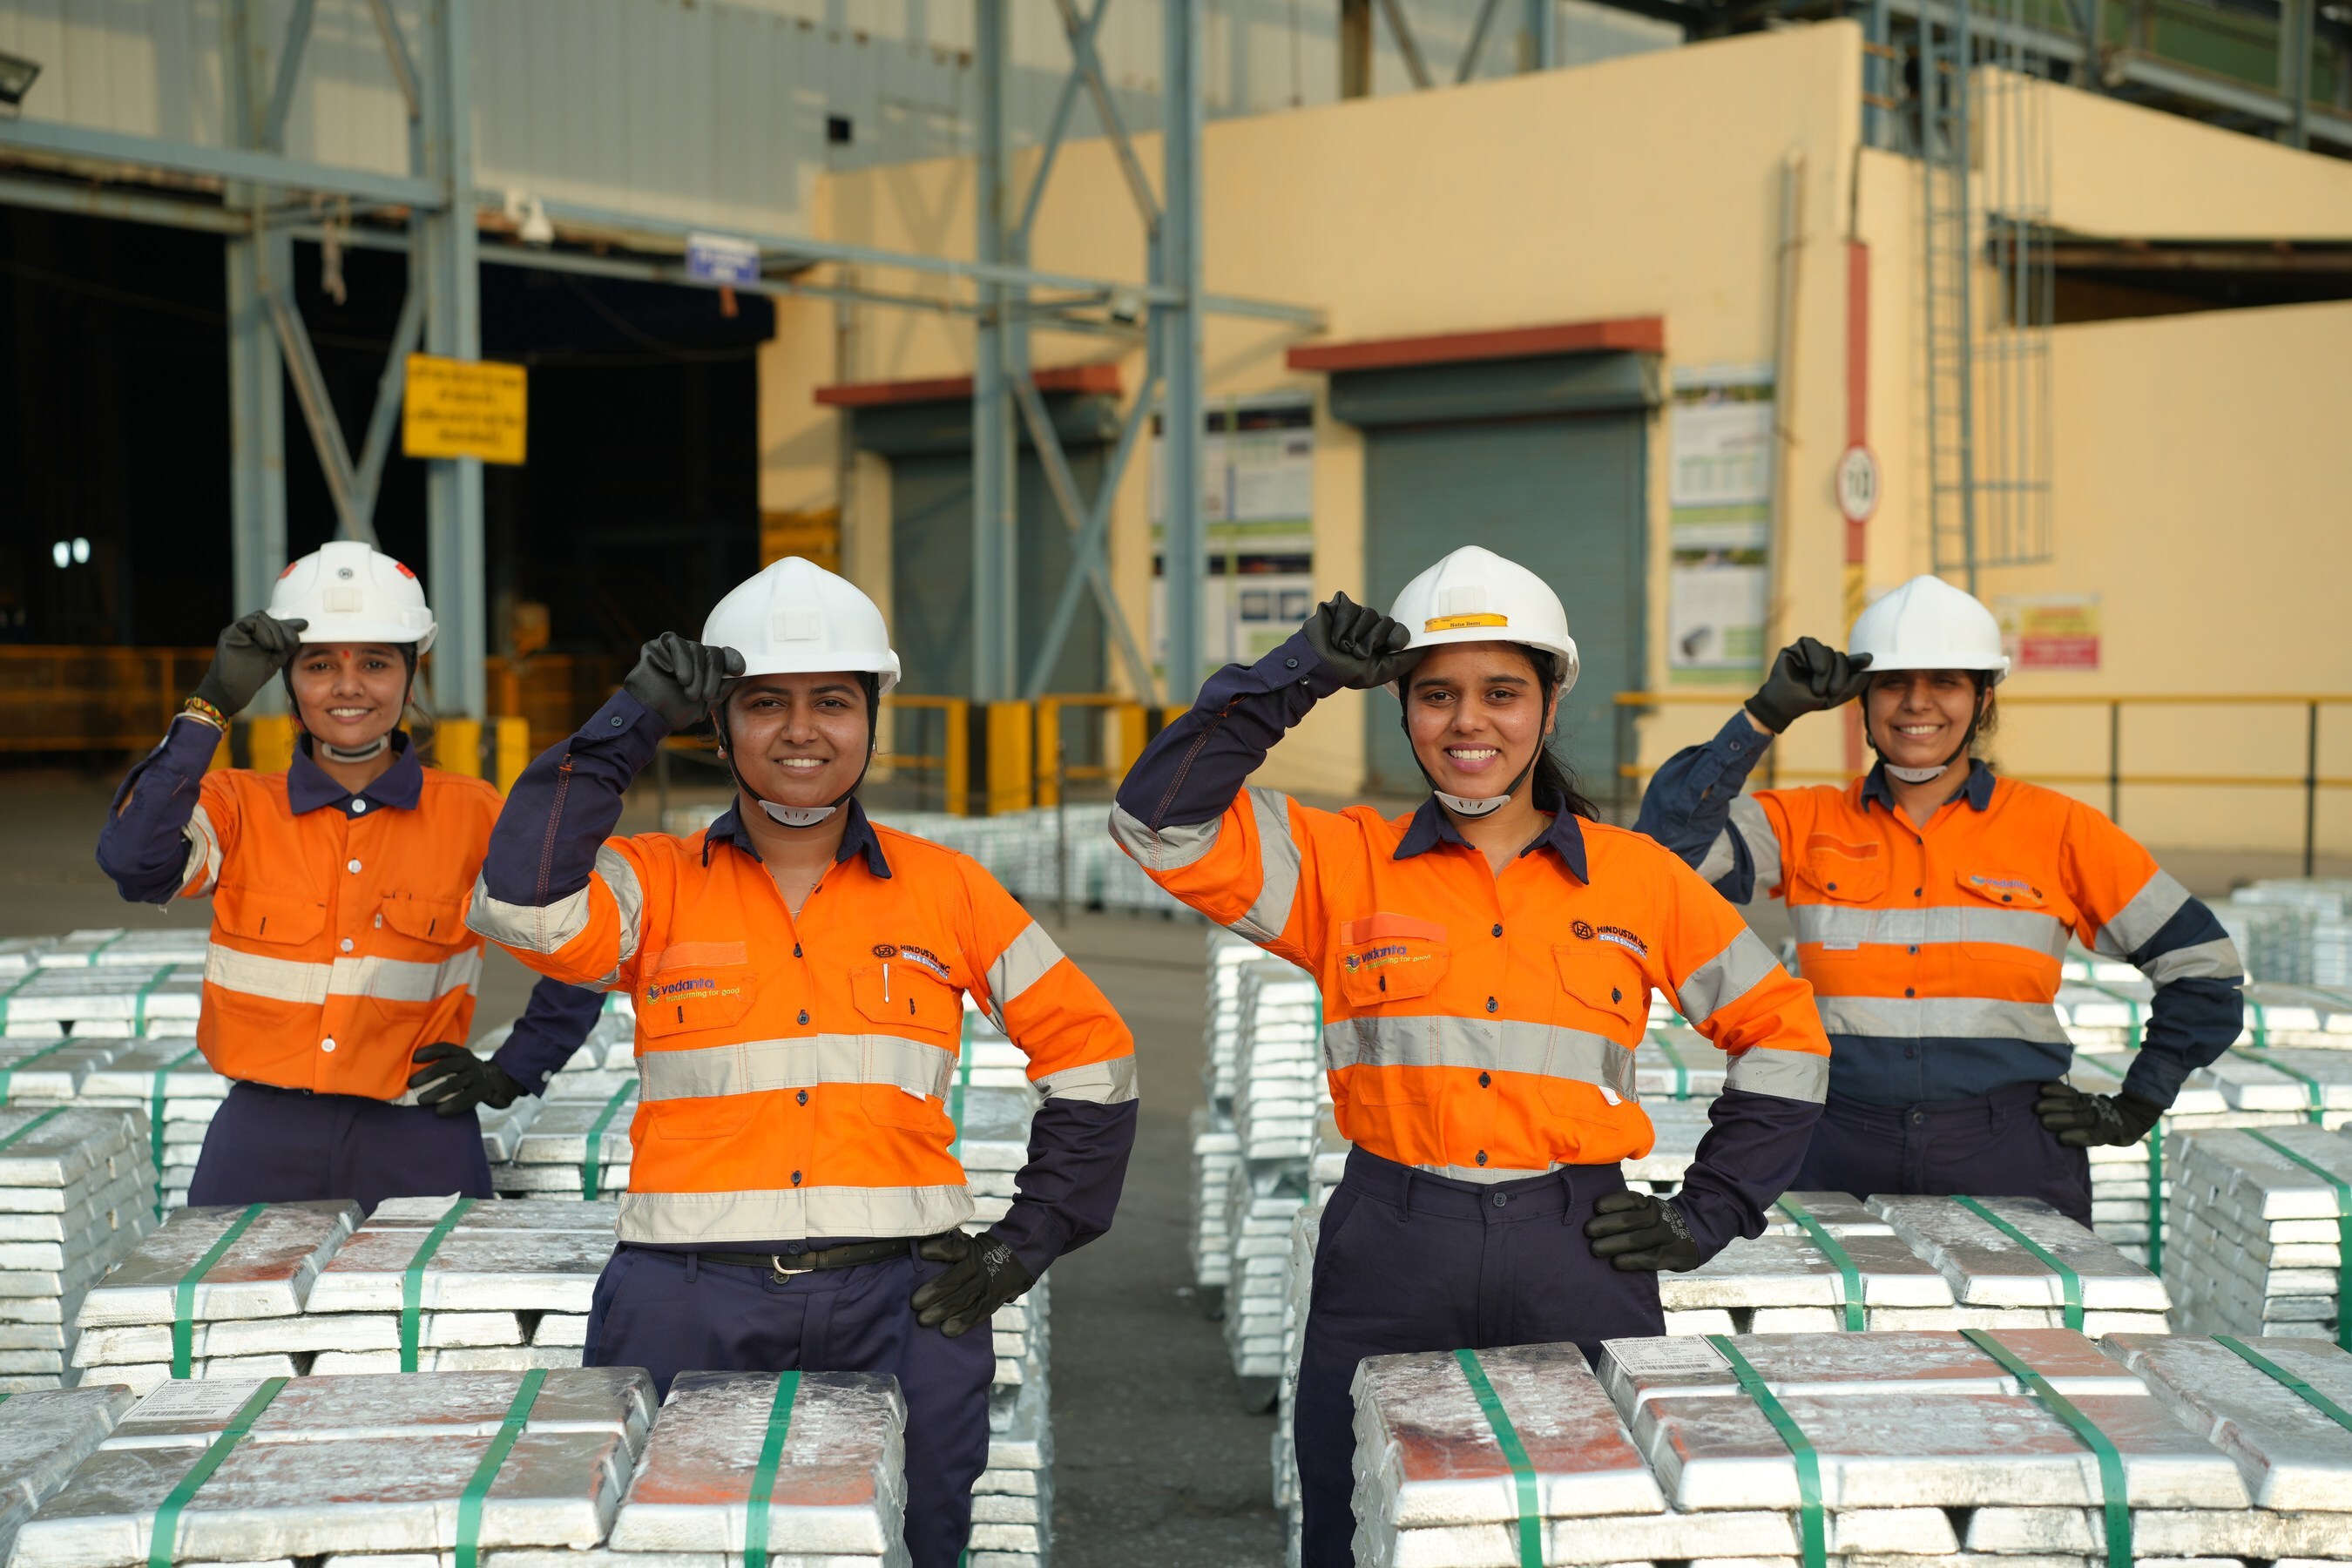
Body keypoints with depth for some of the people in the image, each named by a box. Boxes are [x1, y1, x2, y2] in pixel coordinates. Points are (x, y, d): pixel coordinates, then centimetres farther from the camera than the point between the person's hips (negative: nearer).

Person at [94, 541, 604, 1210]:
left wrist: (512, 1073, 4)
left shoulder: (473, 817, 2)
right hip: (261, 1146, 1)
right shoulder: (239, 808, 4)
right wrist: (211, 705, -18)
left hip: (418, 1146, -1)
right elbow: (134, 861, -17)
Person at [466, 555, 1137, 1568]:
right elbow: (522, 905, -16)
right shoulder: (657, 884, 5)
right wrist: (632, 722, -10)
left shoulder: (944, 890, 7)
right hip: (691, 1306, 0)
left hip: (900, 1304, 1)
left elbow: (1090, 1054, 12)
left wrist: (1028, 1241, 5)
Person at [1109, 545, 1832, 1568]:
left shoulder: (1639, 880, 7)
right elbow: (1159, 824, -4)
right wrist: (1293, 678, -8)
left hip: (1579, 1262, 0)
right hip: (1389, 1262, 0)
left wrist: (1708, 1216, 8)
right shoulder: (1345, 863, 6)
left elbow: (1783, 1032, 15)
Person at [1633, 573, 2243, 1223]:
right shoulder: (1807, 825, 7)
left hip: (2009, 1164, 0)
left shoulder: (2057, 830, 4)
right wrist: (1769, 712, -9)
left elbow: (2202, 965, 11)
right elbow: (1672, 837, -9)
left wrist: (2134, 1111, 7)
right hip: (1843, 1162, 1)